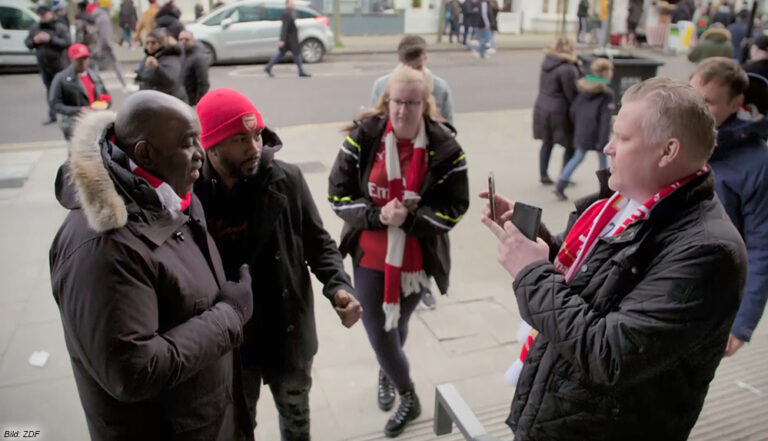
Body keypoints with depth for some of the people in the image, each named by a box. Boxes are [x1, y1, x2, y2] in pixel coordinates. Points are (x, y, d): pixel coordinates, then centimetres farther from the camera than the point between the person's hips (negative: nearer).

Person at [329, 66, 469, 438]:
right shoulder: (363, 136, -11)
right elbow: (338, 194, -7)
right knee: (377, 332, 6)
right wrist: (376, 215, -23)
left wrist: (410, 219, -22)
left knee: (397, 327, 19)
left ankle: (386, 373, 53)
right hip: (369, 256, 1)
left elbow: (455, 207, -8)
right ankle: (409, 397, 34)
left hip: (417, 259, 0)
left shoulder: (445, 147, -12)